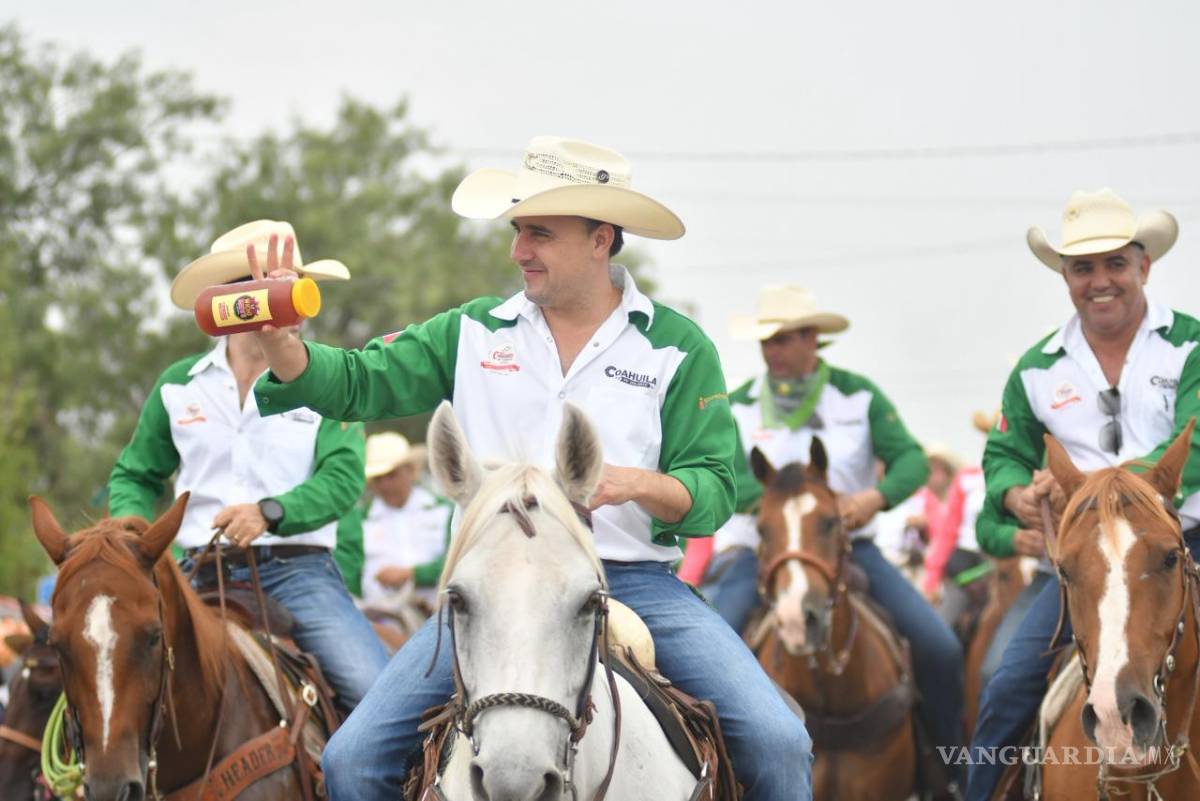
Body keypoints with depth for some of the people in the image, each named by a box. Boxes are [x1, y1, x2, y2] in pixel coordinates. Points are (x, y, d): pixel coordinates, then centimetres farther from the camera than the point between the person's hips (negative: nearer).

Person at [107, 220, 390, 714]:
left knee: (381, 692, -22)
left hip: (297, 569, -2)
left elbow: (344, 478, -7)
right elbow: (135, 476, 22)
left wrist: (270, 512, -24)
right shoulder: (179, 385, 13)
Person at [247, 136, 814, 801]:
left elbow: (714, 494, 0)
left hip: (634, 585, -1)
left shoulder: (677, 347, 4)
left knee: (779, 745, -19)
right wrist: (277, 337, -14)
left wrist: (640, 484, -21)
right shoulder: (474, 334, 10)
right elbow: (354, 385, 6)